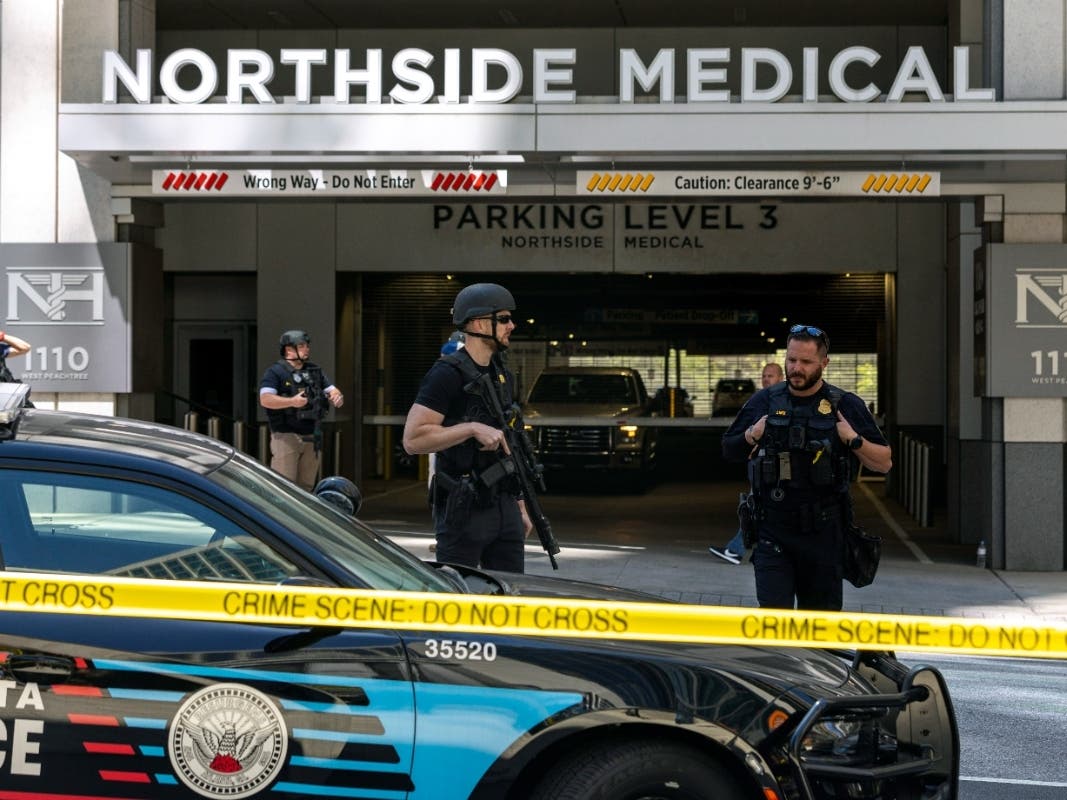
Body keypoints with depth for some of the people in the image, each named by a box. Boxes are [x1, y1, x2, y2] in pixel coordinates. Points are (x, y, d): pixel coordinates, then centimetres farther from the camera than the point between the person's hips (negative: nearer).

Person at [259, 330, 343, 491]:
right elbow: (265, 399, -17)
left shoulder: (315, 370, 15)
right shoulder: (275, 372, -5)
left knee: (306, 486, 12)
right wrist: (292, 402, -31)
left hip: (312, 439, 6)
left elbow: (332, 390, 14)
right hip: (286, 437, -6)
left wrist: (337, 397, -11)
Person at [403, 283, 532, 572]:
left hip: (503, 505, 8)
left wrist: (520, 505, 18)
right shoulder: (448, 373, -12)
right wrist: (473, 428, -25)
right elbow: (413, 439, -20)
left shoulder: (502, 374, 14)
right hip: (464, 510, -8)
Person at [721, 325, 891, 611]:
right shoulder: (764, 402, 6)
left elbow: (884, 463, 4)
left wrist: (854, 440, -11)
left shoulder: (846, 406, 3)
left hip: (823, 534, 0)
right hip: (773, 531, 0)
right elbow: (729, 451, 17)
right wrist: (750, 437, -2)